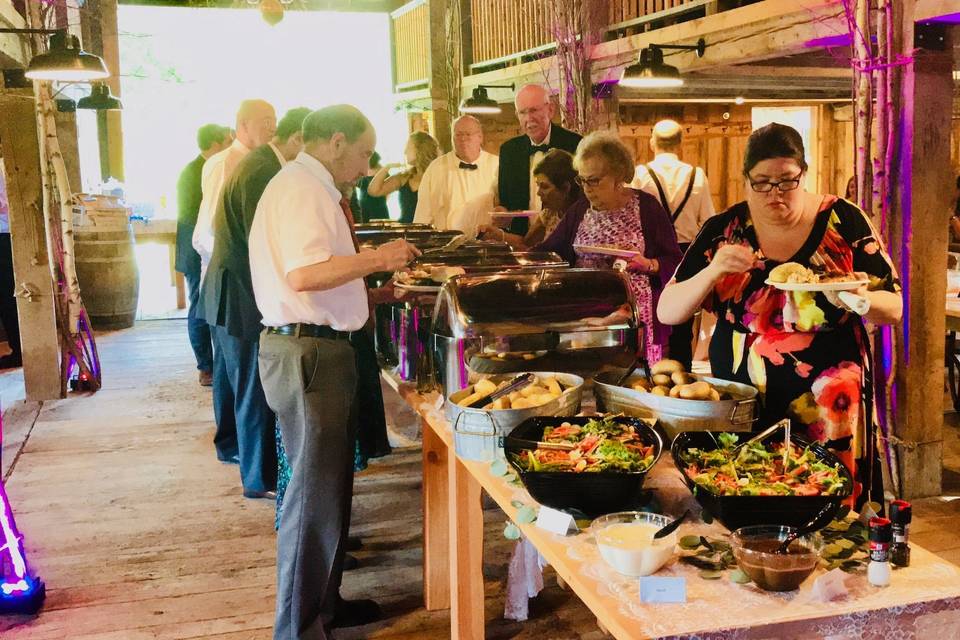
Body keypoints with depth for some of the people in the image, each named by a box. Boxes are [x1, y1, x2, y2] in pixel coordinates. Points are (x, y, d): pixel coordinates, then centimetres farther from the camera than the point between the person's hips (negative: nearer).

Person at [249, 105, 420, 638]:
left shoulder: (310, 188, 18)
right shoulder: (301, 188, -14)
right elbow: (304, 274, -28)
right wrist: (376, 258, -19)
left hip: (318, 348, 11)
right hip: (308, 352, -11)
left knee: (329, 487, 20)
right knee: (314, 494, -3)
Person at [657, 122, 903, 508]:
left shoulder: (844, 220, -3)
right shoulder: (723, 230, -1)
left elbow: (893, 308, 1)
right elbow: (667, 313, -3)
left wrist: (860, 301, -21)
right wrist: (713, 271, -19)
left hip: (829, 410, -1)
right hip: (738, 407, 1)